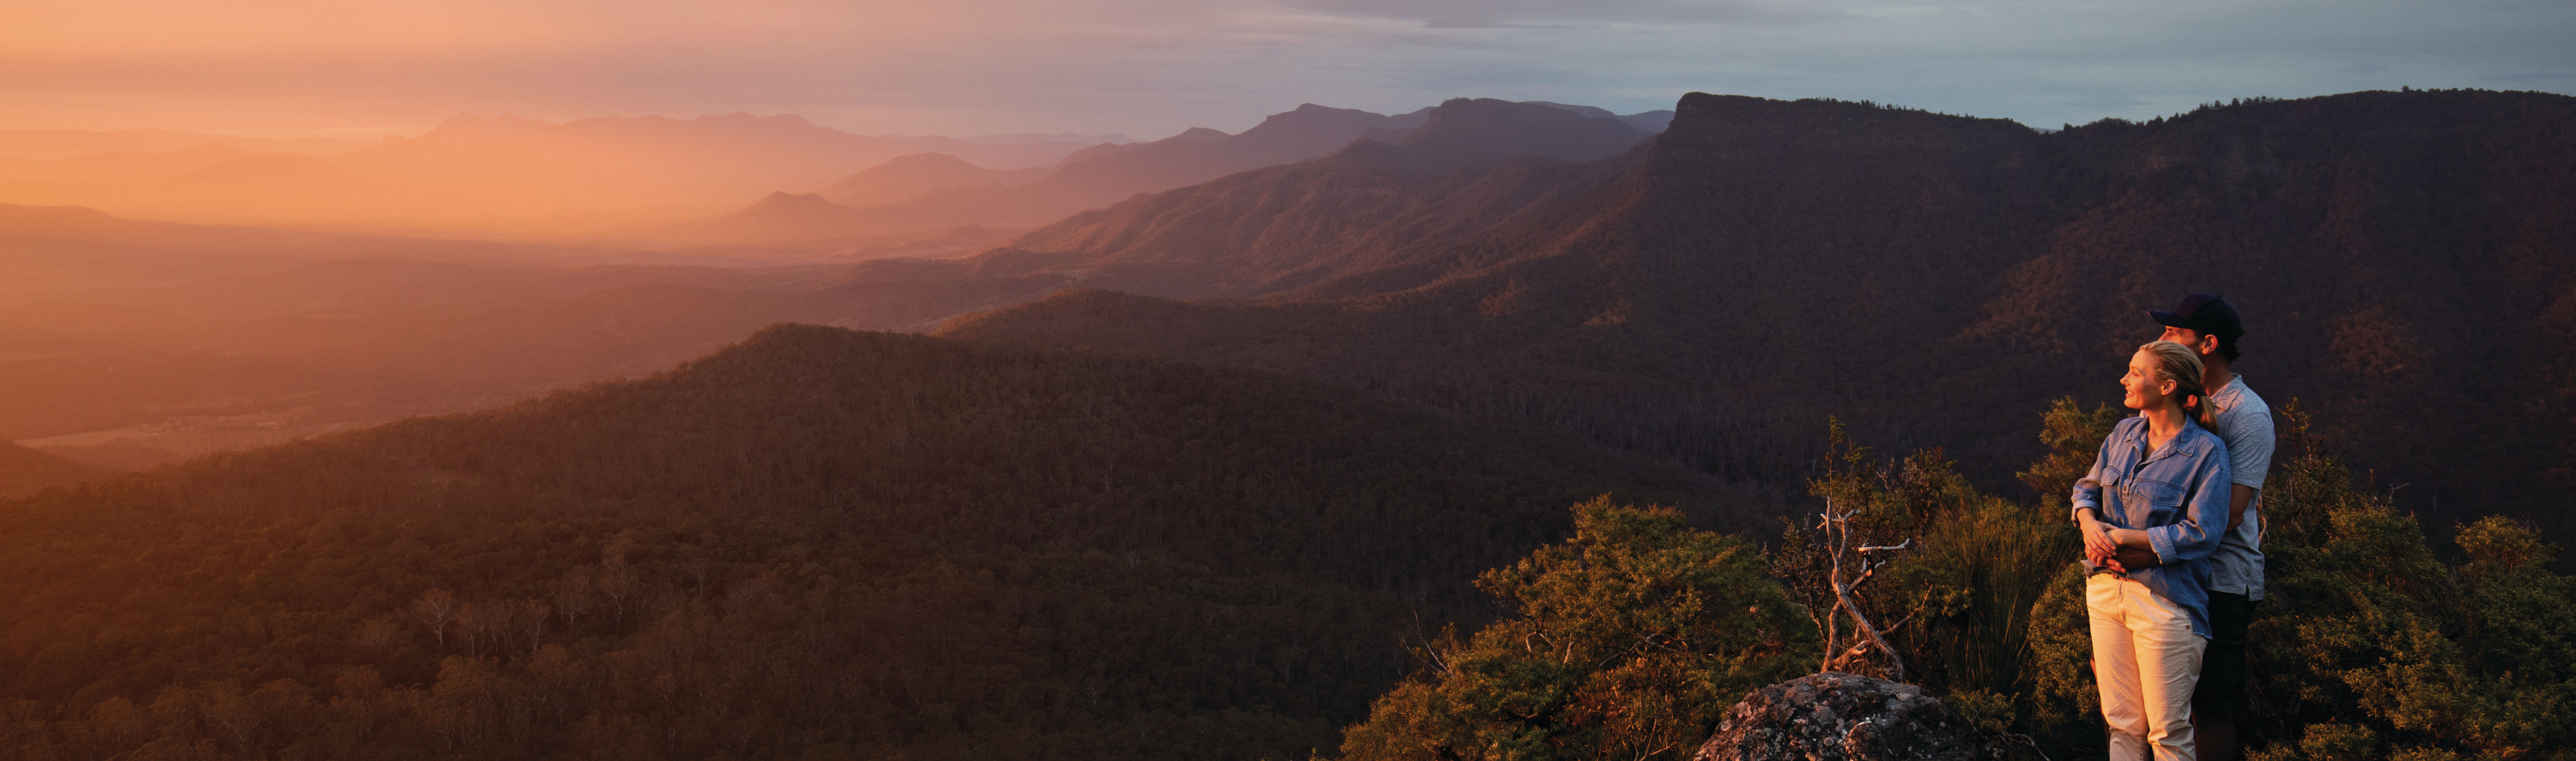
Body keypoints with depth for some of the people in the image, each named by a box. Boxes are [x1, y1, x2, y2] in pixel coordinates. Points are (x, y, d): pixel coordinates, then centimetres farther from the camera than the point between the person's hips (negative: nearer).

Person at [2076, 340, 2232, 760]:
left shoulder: (2205, 452, -11)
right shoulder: (2125, 433, 8)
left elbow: (2201, 534, -17)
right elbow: (2088, 487, 17)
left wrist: (2123, 538, -15)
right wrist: (2090, 523, -6)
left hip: (2165, 601, -6)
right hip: (2106, 590, 6)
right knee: (2123, 725, 12)